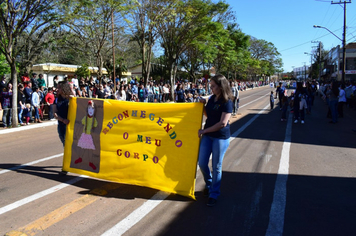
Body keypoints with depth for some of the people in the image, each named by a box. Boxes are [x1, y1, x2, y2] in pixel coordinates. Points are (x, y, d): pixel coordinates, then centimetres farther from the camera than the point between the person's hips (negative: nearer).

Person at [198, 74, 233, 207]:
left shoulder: (227, 102, -14)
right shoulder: (212, 98, 7)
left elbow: (223, 123, -20)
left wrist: (204, 131, -15)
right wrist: (203, 105, 0)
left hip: (221, 137, -6)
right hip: (207, 135, 6)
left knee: (216, 167, 5)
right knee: (202, 163, 9)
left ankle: (214, 194, 20)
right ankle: (209, 184, 36)